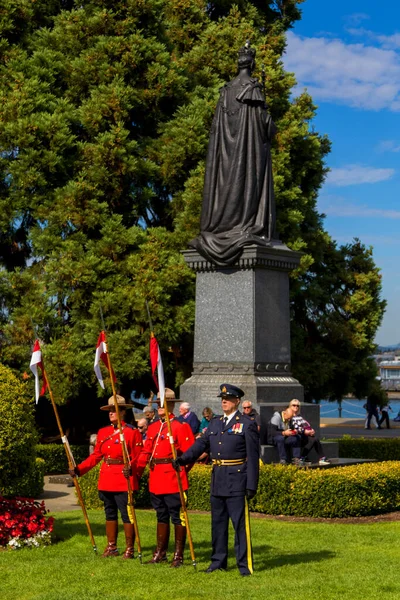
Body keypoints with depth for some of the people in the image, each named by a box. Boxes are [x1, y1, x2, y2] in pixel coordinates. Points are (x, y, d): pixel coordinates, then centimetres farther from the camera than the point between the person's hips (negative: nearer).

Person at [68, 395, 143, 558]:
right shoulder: (103, 432, 11)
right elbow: (96, 456, 12)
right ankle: (111, 547, 24)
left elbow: (138, 458, -9)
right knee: (110, 514, 14)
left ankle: (130, 549, 7)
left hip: (123, 481, -6)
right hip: (106, 480, 6)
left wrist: (130, 469, -29)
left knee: (126, 514, -2)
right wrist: (78, 469, 4)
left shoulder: (133, 432, -6)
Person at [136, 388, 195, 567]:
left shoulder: (180, 427, -7)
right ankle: (160, 553, 26)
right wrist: (136, 469, -1)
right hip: (156, 480, 7)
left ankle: (178, 555, 7)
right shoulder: (153, 428, 13)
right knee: (161, 517, 17)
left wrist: (180, 469, -16)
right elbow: (146, 452, 11)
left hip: (173, 479, -7)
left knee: (177, 517, 0)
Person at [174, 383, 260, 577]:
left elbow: (253, 457, -7)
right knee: (218, 523, 13)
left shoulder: (247, 424, -4)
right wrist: (183, 458, -12)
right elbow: (200, 444, 6)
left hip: (237, 481, -6)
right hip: (217, 481, 6)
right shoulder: (214, 423, 14)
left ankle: (245, 564, 4)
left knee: (240, 524, -3)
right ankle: (218, 561, 23)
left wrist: (252, 485, -12)